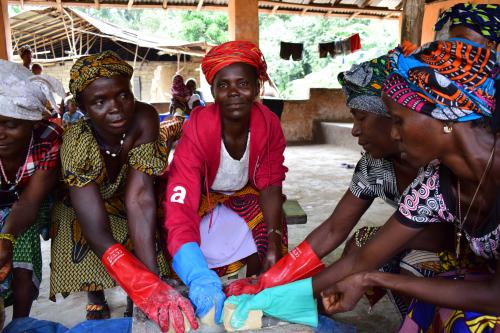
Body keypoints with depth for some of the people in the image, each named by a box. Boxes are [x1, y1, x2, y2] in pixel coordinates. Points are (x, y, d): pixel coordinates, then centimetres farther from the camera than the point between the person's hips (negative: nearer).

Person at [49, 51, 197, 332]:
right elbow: (97, 230, -41)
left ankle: (138, 298, 0)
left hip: (122, 198, 2)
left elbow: (139, 197, -37)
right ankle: (96, 298, 2)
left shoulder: (143, 118, -32)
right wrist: (148, 288, -52)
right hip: (81, 206, -2)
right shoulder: (78, 145, -36)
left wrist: (152, 280, -45)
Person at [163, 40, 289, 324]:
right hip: (203, 195, -3)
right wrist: (200, 278, -55)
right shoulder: (197, 130, -34)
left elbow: (270, 185, -11)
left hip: (243, 193, 3)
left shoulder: (269, 124, -23)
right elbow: (181, 210, -42)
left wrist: (274, 237, -27)